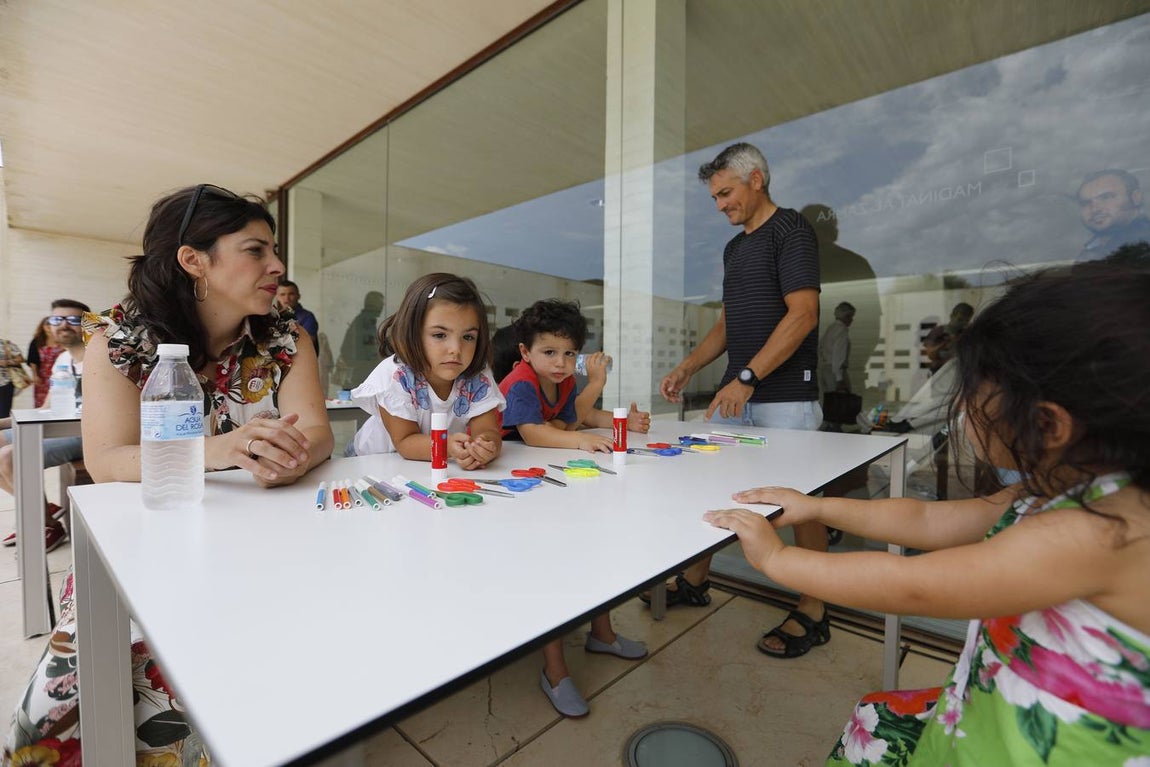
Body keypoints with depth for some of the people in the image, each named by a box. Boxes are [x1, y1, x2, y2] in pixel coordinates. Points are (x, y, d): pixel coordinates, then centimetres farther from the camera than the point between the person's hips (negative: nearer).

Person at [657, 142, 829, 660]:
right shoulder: (734, 247, 20)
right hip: (736, 393, 8)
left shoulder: (790, 229, -4)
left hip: (785, 396, -7)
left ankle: (812, 611, 19)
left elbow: (802, 314, -16)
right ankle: (694, 582, 26)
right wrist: (687, 368, 10)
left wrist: (748, 377, -21)